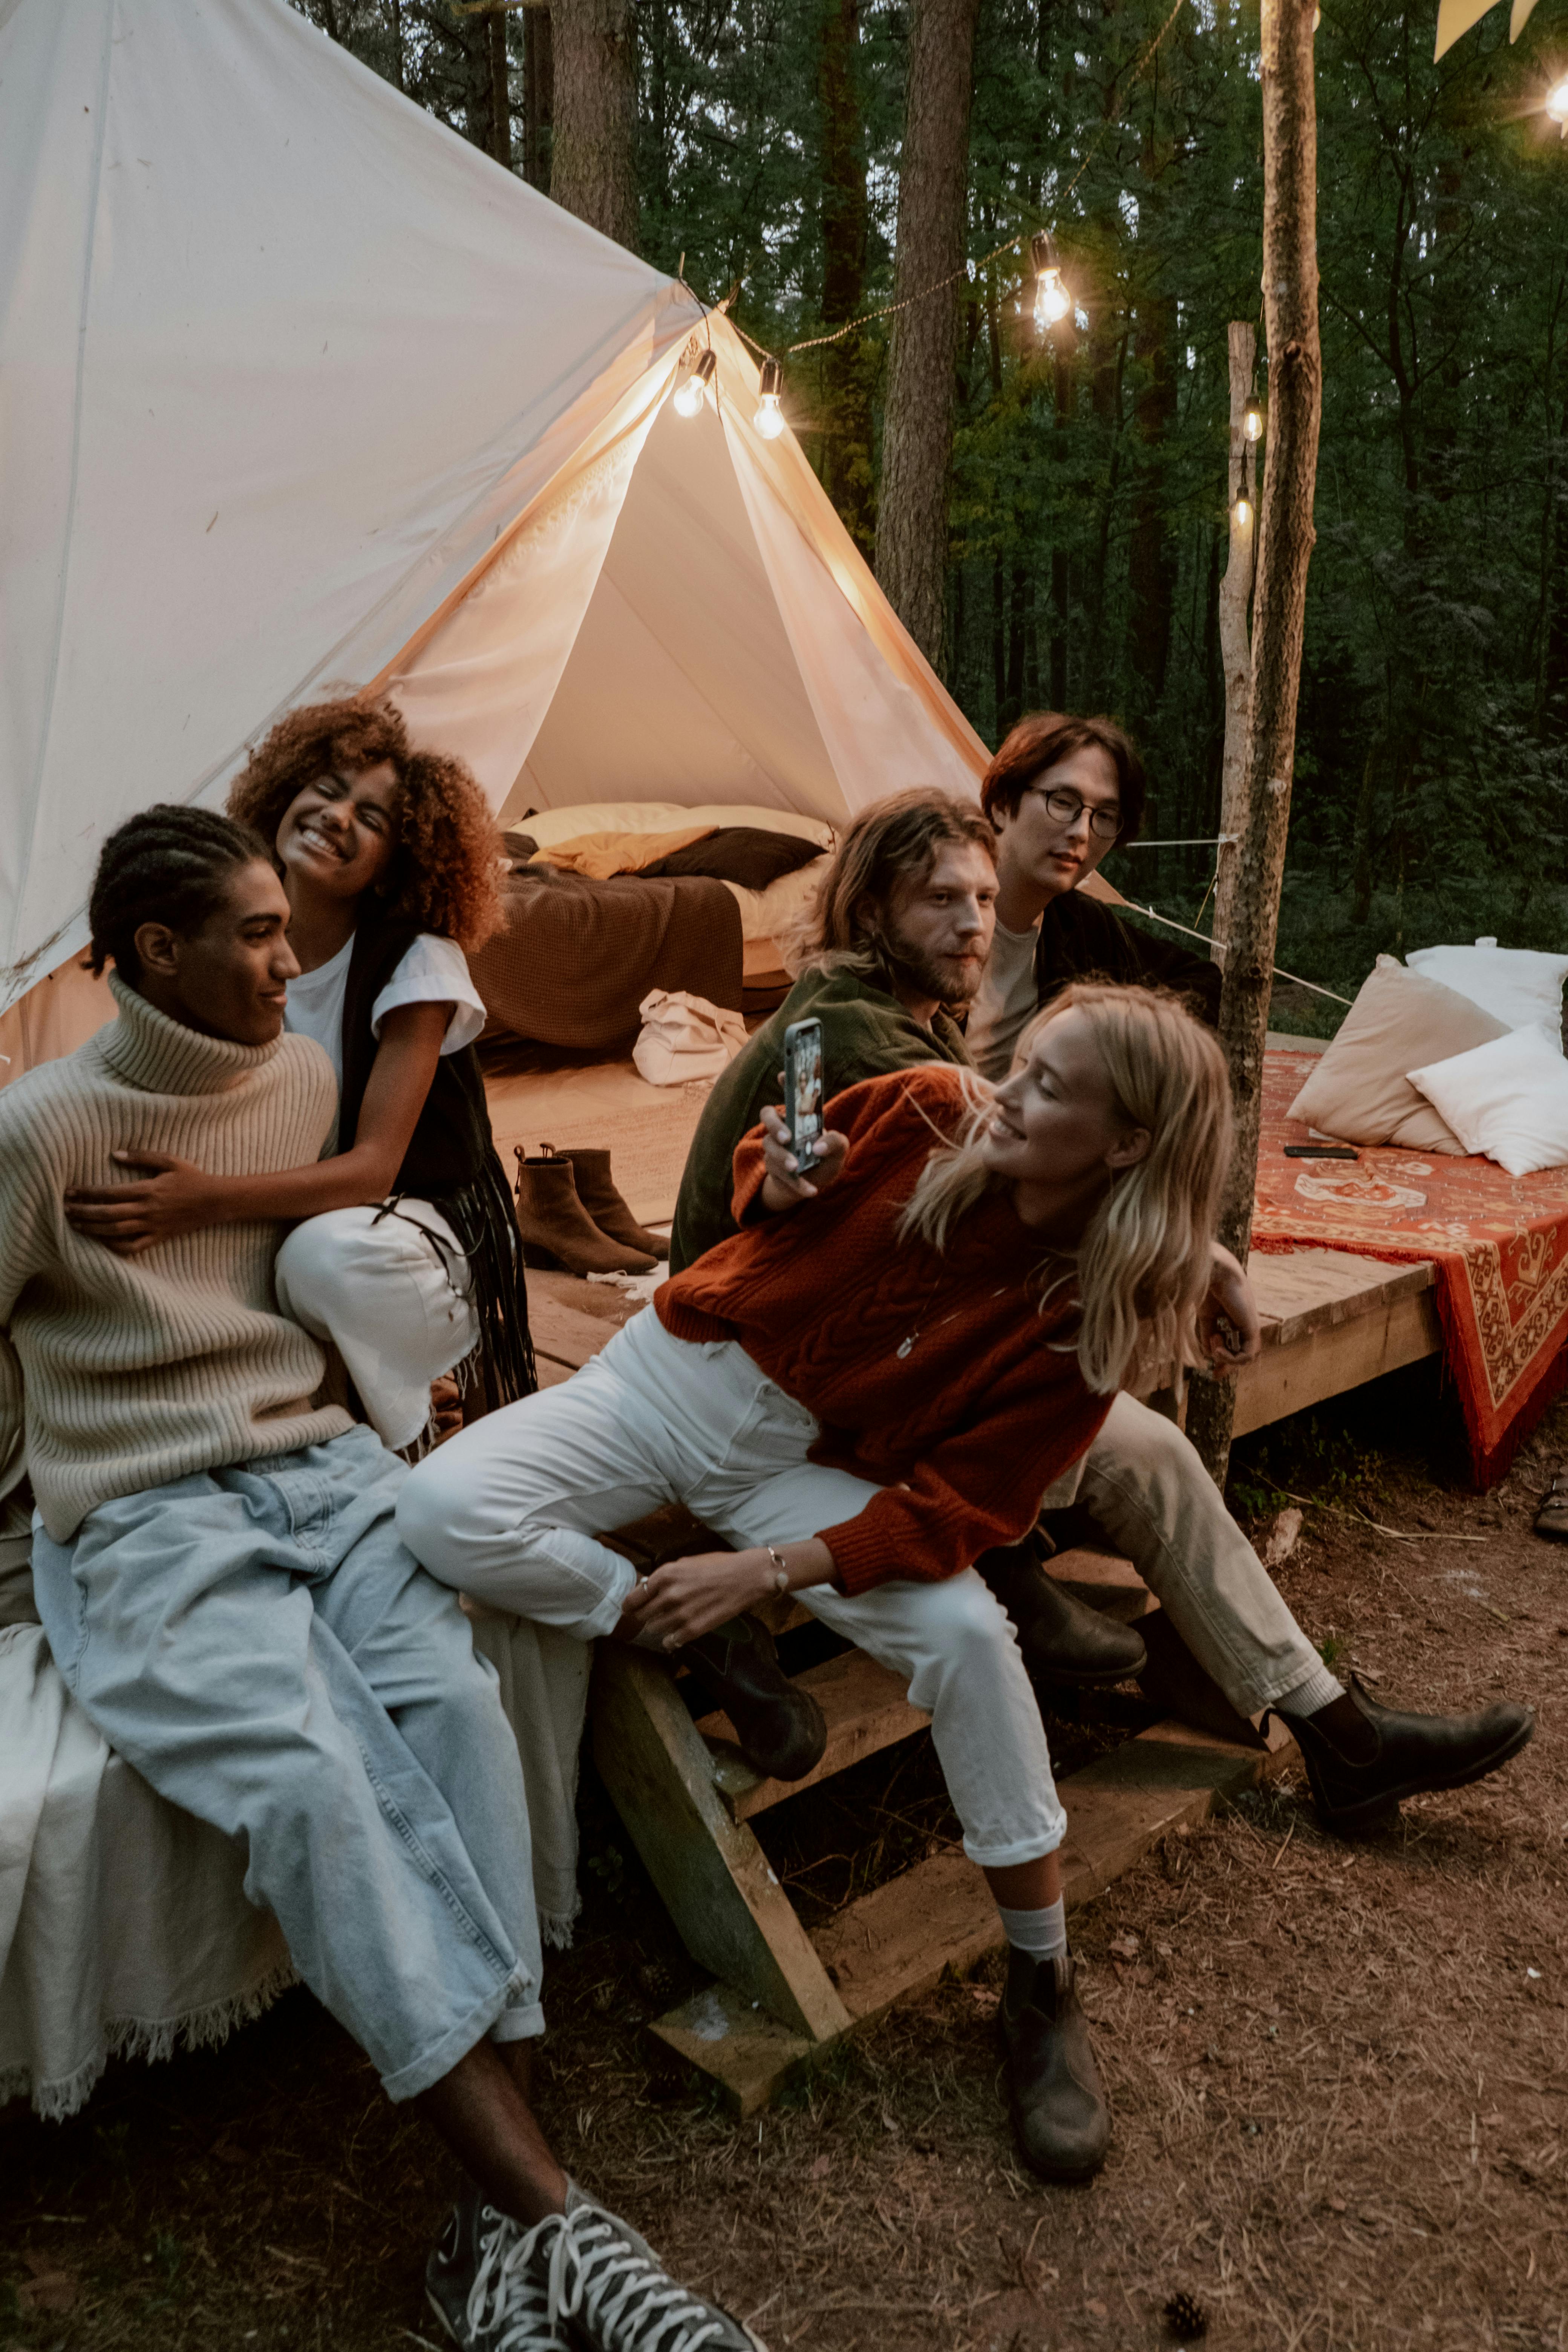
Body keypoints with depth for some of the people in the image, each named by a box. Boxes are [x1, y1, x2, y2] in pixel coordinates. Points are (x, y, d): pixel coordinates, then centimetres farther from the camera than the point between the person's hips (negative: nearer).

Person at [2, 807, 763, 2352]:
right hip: (142, 1525, -4)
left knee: (457, 1709, -24)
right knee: (306, 1776, -29)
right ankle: (552, 2211, -26)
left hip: (317, 1467, 4)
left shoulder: (304, 1079, 10)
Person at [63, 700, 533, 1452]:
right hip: (290, 1216, 5)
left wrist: (211, 1199, -41)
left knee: (328, 1255, -38)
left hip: (416, 1233, -4)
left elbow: (371, 1167, -25)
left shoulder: (417, 963, -17)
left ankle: (400, 1462, -10)